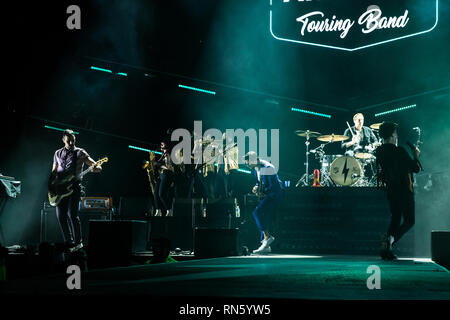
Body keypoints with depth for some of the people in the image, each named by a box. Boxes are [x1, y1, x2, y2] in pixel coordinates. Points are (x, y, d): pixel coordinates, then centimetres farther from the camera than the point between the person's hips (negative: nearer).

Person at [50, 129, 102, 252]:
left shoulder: (80, 153, 3)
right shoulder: (58, 153, 16)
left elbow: (97, 166, -4)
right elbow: (54, 171, 21)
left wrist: (95, 168, -29)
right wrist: (50, 186, 6)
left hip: (74, 186, -4)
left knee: (72, 213, -15)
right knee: (61, 216, 0)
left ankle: (78, 242, -3)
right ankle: (68, 242, 12)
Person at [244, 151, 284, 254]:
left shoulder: (267, 168, -22)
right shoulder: (256, 168, 8)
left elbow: (273, 186, -21)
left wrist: (262, 193, -15)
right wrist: (257, 187, 2)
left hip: (275, 193, -9)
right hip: (266, 194, 9)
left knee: (257, 212, -22)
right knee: (264, 218, 5)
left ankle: (267, 236, -19)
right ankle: (265, 246, 6)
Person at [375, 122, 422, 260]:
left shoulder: (379, 151, 3)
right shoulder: (399, 151, -18)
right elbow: (416, 168, -11)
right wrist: (416, 157, 7)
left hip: (390, 190, 7)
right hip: (404, 190, -7)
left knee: (395, 219, 16)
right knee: (409, 221, 2)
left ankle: (387, 250, 7)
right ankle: (391, 239, -21)